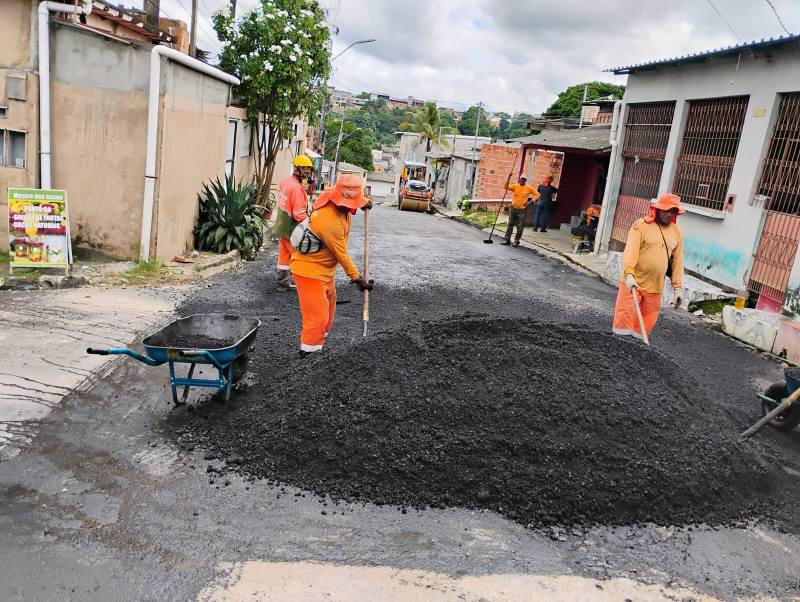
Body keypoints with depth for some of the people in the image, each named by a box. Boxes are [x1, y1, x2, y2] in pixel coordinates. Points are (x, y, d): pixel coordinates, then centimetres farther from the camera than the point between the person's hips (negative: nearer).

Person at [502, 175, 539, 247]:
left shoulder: (529, 188, -4)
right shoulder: (515, 186, -3)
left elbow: (537, 194, 1)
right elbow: (506, 187, -17)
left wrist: (530, 201, -11)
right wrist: (509, 177, -28)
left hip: (522, 210, -1)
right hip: (513, 208, 1)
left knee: (520, 227, 1)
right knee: (510, 224, 7)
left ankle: (516, 241, 11)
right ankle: (507, 240, 14)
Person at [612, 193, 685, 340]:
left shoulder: (677, 233, 8)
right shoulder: (641, 225, -7)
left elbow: (677, 261, 11)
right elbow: (631, 250, -17)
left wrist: (678, 287, 8)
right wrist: (629, 274, -29)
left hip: (655, 286, 5)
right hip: (634, 281, -4)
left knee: (649, 319, 7)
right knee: (625, 315, -2)